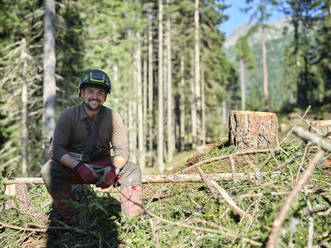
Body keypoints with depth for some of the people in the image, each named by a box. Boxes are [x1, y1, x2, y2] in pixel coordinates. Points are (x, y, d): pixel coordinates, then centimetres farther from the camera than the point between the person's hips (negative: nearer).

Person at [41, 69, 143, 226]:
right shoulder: (68, 116, -11)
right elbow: (55, 149, -17)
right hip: (72, 165, -2)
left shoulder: (113, 117, -5)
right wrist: (79, 166, -33)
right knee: (50, 169, -30)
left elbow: (122, 149, -7)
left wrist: (113, 169, -29)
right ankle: (72, 221, -28)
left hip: (102, 165, 2)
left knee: (132, 169, -17)